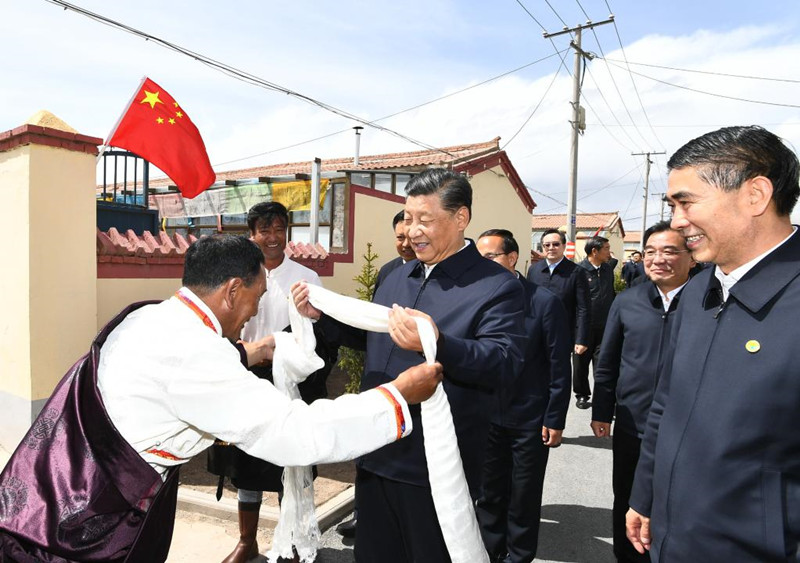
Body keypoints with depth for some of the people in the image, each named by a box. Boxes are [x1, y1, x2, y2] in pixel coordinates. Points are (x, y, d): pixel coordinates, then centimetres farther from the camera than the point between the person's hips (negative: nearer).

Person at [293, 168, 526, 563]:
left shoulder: (497, 287, -12)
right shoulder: (397, 277, 11)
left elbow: (504, 362, -25)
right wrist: (321, 314, 9)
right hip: (376, 455, 7)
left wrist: (437, 344, -40)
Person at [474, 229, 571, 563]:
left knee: (524, 497, 14)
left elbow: (559, 366, -9)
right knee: (489, 492, 17)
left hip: (530, 421, -3)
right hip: (486, 416, 3)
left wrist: (555, 420, -9)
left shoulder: (545, 303, -12)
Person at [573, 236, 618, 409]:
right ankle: (582, 395, 25)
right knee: (581, 362, 10)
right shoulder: (579, 270, -12)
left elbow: (612, 295, 17)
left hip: (605, 325, 4)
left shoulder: (608, 268, 7)